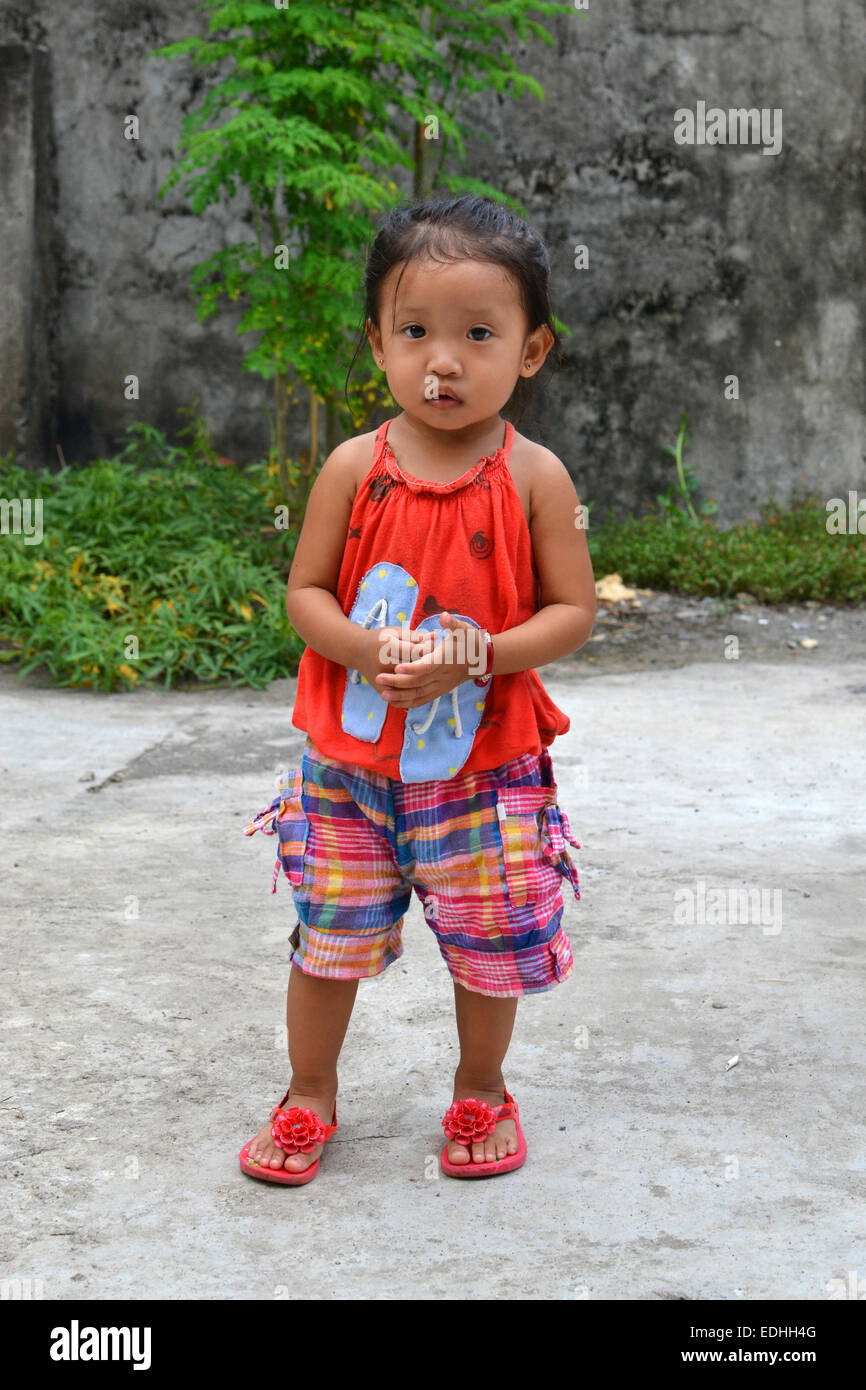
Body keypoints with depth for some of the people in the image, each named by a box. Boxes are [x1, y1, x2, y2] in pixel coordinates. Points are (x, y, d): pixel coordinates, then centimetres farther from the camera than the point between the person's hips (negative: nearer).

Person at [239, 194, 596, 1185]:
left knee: (490, 938, 12)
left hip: (486, 761, -1)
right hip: (352, 758, 1)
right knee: (329, 934, 11)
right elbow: (305, 592, -1)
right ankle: (309, 1098, 32)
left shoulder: (534, 477, -9)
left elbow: (572, 610, -7)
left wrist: (478, 654, -22)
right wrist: (362, 648, -21)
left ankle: (480, 1090, 37)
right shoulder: (354, 467, -6)